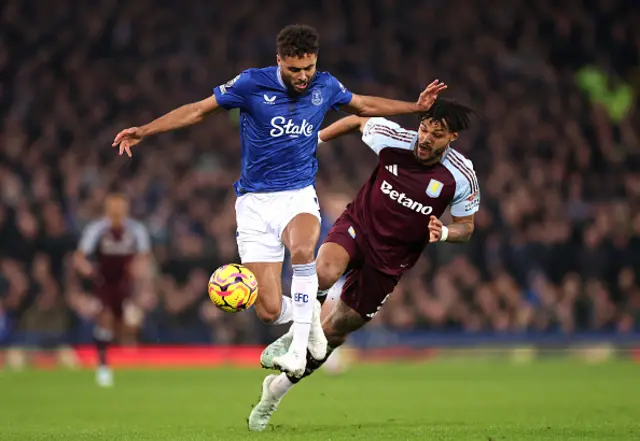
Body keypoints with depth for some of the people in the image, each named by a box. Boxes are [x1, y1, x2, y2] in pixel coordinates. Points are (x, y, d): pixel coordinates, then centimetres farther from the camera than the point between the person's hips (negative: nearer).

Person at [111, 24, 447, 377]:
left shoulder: (325, 86, 0)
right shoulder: (252, 84, -10)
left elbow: (364, 105, 21)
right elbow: (198, 110, -2)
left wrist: (416, 107, 20)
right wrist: (143, 131, -8)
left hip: (298, 195, 1)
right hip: (255, 202, -1)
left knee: (303, 249, -37)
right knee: (269, 311, -10)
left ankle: (299, 350, -28)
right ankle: (310, 315, 27)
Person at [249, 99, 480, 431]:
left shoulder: (462, 178, -16)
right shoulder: (393, 138, -15)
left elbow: (466, 227, -2)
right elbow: (358, 121, 6)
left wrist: (443, 233, -24)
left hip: (389, 260, 1)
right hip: (358, 225, 0)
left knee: (335, 331, 7)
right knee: (324, 273, -37)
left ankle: (278, 388, 27)